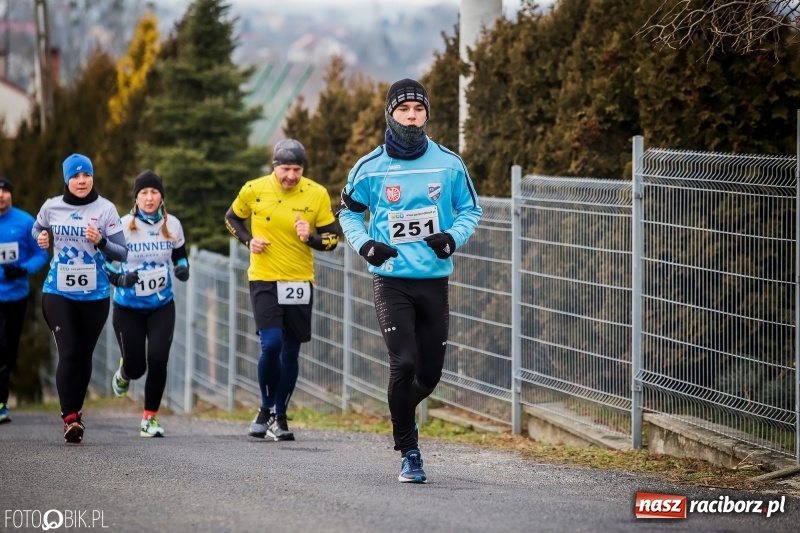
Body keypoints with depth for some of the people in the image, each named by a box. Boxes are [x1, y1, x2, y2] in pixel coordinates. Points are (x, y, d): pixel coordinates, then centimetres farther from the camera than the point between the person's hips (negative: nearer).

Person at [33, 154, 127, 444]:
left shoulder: (105, 209, -4)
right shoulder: (52, 207, 1)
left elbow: (122, 253, -4)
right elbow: (37, 227, 23)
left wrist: (101, 241, -23)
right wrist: (40, 238, 1)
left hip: (95, 295, 0)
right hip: (59, 292, 0)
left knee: (84, 355, 10)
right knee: (68, 354, -13)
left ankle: (76, 411, 28)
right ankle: (70, 418, -13)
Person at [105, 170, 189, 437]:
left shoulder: (172, 225, -2)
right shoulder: (123, 226, -11)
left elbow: (180, 256, 13)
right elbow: (102, 259, -3)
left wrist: (183, 269, -10)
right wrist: (119, 278, -20)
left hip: (162, 306, 2)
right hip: (128, 307, -2)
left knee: (158, 361, -13)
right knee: (136, 366, 3)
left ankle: (150, 419, 0)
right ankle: (124, 373, 43)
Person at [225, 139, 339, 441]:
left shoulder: (317, 195, -4)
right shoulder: (254, 190, -5)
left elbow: (332, 238, 2)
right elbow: (232, 218, 13)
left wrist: (311, 238, -18)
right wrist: (248, 240, -4)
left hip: (300, 283, 2)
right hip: (264, 280, -2)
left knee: (290, 351, 7)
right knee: (271, 343, -17)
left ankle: (279, 416, 20)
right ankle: (266, 408, 4)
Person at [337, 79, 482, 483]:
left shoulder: (448, 164, 1)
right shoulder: (370, 168, -2)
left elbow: (470, 210, 11)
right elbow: (349, 212, 12)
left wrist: (453, 237, -9)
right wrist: (364, 244, -7)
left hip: (434, 281, 2)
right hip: (391, 280, -2)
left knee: (430, 372, 7)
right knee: (404, 362, -16)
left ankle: (402, 415, 40)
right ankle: (409, 453, -4)